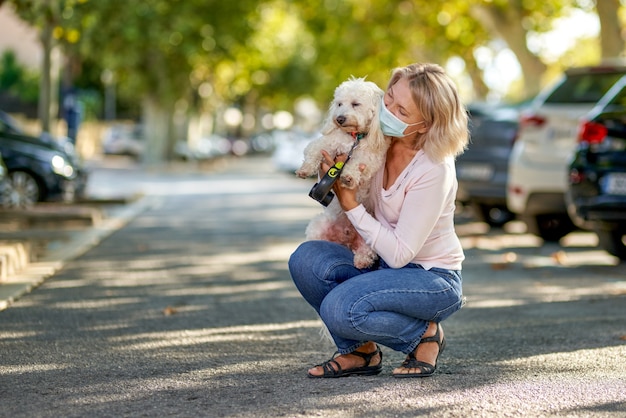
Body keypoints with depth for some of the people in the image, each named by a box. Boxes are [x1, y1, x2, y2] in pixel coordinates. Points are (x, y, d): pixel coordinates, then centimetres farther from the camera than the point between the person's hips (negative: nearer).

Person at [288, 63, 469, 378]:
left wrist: (350, 202, -24)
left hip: (432, 279, -7)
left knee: (340, 308, -30)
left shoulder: (433, 170, -25)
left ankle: (425, 335, -3)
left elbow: (400, 254, -24)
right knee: (306, 258, -18)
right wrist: (332, 177, -14)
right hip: (386, 266, 7)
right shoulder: (379, 139, -7)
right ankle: (361, 351, 0)